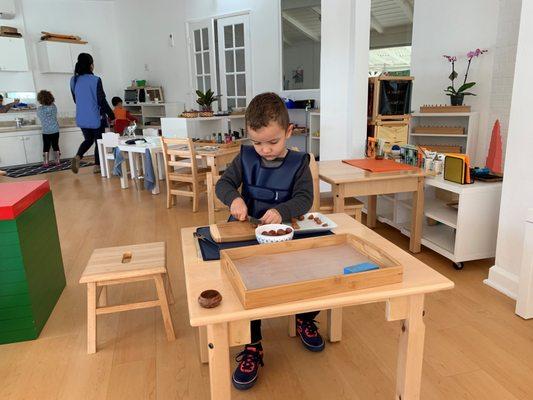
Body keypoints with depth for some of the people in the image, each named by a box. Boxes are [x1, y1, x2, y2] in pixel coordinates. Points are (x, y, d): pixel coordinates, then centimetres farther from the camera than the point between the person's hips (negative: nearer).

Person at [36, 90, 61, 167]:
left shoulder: (39, 109, -8)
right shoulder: (54, 107, -4)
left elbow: (40, 118, 5)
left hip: (46, 132, -1)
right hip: (55, 131, 1)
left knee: (46, 147, 6)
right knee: (56, 146, 9)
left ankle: (46, 162, 7)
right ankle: (58, 161, 13)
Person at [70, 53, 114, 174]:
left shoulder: (73, 80, 2)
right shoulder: (95, 80, -16)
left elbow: (75, 99, 12)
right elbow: (102, 100, -14)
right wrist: (111, 114, -4)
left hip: (81, 118, 5)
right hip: (96, 117, -5)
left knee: (88, 139, 21)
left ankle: (77, 157, -2)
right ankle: (97, 166, 13)